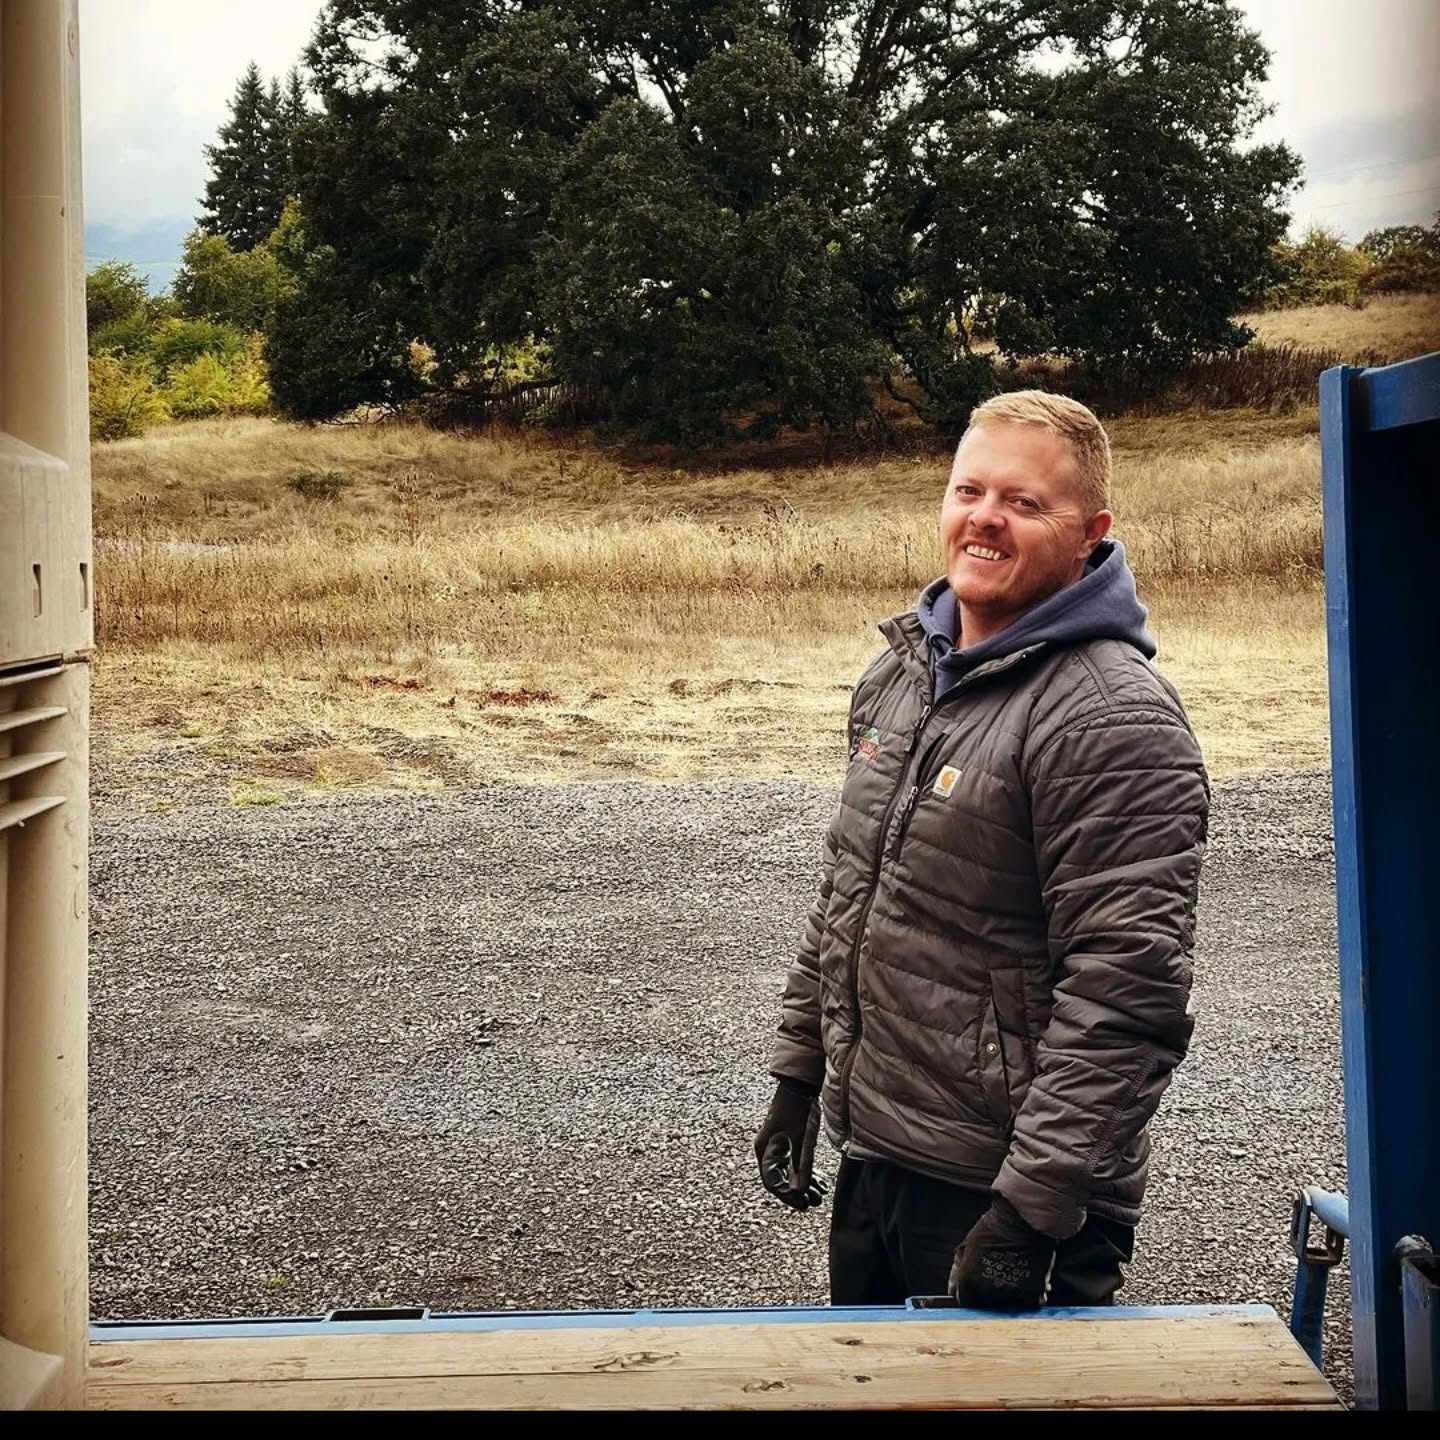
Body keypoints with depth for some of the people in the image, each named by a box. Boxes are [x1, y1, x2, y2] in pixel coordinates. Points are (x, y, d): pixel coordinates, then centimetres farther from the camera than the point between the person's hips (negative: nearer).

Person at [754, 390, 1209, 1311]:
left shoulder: (1116, 719, -19)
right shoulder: (902, 669, 8)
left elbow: (1125, 993, -24)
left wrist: (1035, 1210, -25)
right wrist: (800, 1070, 16)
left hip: (998, 1193, -8)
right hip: (869, 1155, 8)